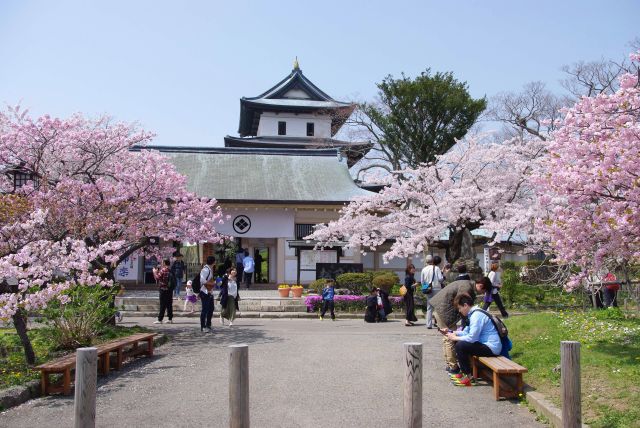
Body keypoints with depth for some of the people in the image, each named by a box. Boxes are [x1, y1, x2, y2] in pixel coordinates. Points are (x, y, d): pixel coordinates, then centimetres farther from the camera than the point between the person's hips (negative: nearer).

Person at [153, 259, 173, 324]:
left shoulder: (163, 270, -13)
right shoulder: (170, 271, 9)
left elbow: (157, 277, -9)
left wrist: (155, 271, 7)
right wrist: (158, 270, 21)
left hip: (163, 289, -7)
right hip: (170, 289, 7)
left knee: (162, 305, -3)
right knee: (169, 305, 10)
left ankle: (160, 319, 0)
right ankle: (170, 319, 12)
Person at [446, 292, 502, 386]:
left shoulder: (477, 315, -19)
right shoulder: (473, 313, 13)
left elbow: (472, 338, -24)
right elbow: (466, 332, 19)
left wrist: (455, 338, -12)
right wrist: (452, 333, 8)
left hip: (491, 348, -11)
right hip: (485, 344, 11)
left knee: (460, 345, -21)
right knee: (460, 342, 17)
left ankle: (469, 378, -11)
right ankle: (463, 372, 22)